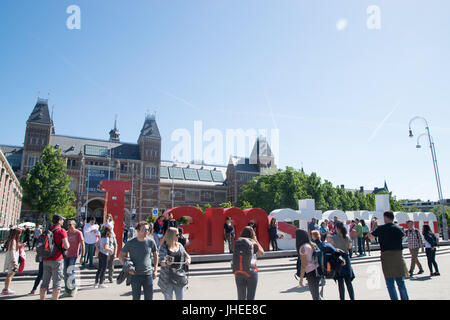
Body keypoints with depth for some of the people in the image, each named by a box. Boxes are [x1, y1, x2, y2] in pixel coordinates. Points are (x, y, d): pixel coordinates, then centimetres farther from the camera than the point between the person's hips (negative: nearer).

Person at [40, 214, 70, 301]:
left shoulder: (48, 231, 10)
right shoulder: (62, 231, -9)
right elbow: (66, 246, -15)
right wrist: (67, 241, 5)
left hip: (46, 259, 6)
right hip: (56, 259, -6)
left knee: (45, 282, 13)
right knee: (56, 283, 1)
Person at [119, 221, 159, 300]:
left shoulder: (151, 242, -3)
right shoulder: (130, 243, -7)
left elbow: (155, 255, 10)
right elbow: (121, 255, 3)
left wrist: (155, 270, 5)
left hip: (148, 274, 1)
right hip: (135, 275, -1)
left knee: (149, 297, 8)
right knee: (136, 298, 11)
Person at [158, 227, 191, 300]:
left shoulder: (180, 245, 6)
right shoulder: (164, 247, -9)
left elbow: (186, 255, 17)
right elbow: (162, 262, -15)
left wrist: (188, 259, -4)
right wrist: (166, 263, -37)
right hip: (167, 278, -4)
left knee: (180, 297, 5)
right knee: (168, 298, 8)